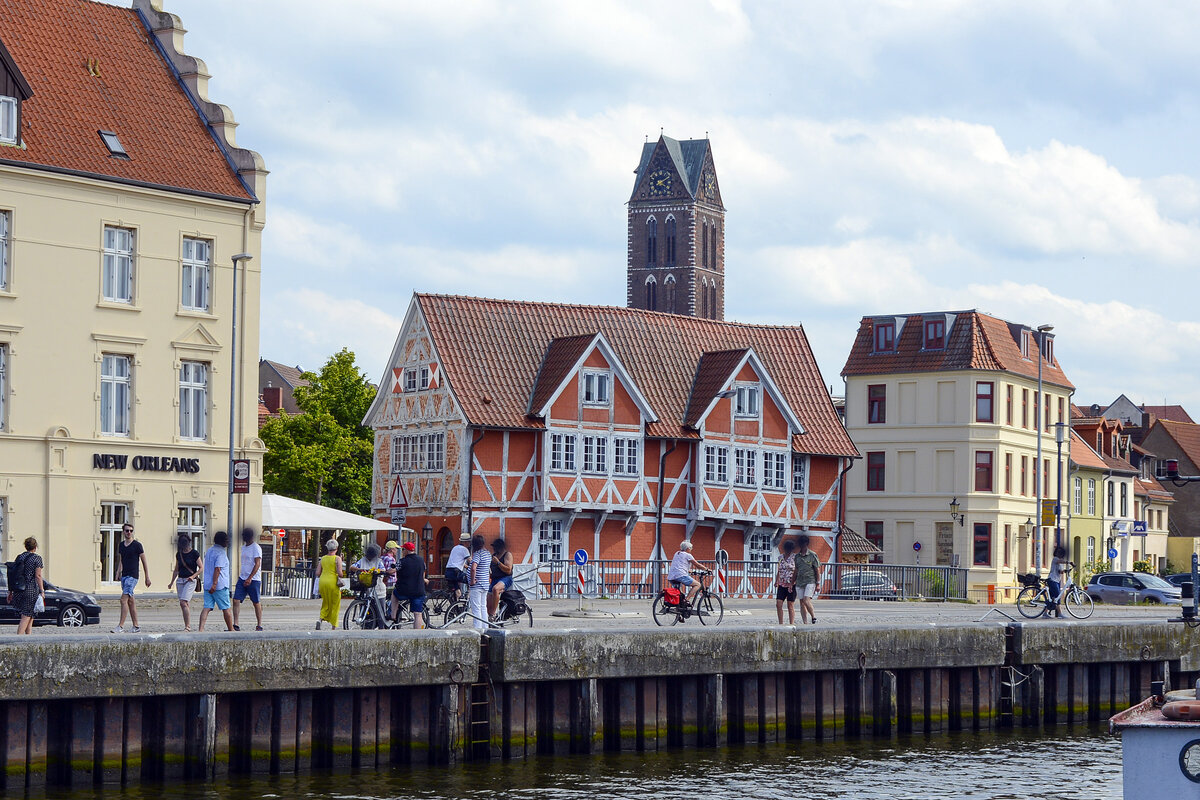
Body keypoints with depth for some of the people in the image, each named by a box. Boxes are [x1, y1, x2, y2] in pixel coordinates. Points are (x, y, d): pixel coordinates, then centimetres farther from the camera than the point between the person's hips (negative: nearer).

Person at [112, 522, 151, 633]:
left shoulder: (137, 545, -7)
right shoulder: (121, 545, 13)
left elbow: (144, 562, -4)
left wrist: (147, 577, -5)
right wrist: (118, 572, 11)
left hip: (132, 576, -7)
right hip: (124, 576, 7)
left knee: (124, 599, -15)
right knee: (130, 601, 10)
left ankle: (121, 626, -18)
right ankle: (136, 626, 15)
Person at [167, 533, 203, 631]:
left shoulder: (194, 553, -5)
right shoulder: (179, 554, 10)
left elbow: (201, 567, -4)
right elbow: (176, 570, 19)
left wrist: (193, 576, -17)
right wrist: (172, 582, 15)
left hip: (190, 581, -6)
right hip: (180, 580, 6)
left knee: (183, 602, -17)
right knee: (186, 604, 5)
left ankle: (187, 626, -15)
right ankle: (188, 625, 11)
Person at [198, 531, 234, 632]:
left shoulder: (209, 550, 16)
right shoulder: (221, 552, -11)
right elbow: (217, 569, -20)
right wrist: (214, 584, -24)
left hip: (207, 585, 7)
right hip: (220, 586, -7)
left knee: (207, 607, -2)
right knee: (226, 608, 5)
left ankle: (200, 628, -17)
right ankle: (231, 630, 15)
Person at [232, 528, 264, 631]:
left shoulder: (256, 548, -9)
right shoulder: (244, 547, 15)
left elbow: (257, 564, -16)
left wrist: (250, 578, -23)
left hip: (253, 580, -7)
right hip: (242, 579, 7)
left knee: (256, 603, 2)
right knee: (236, 600, -5)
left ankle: (259, 626, 11)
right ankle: (235, 625, -7)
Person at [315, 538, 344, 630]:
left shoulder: (323, 558, 7)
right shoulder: (337, 558, -7)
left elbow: (318, 573, 6)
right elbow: (339, 573, -14)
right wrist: (340, 576, 8)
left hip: (322, 582, 4)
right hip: (333, 582, -4)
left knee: (326, 603, 17)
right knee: (335, 604, 8)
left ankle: (320, 619, -7)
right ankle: (334, 626, 9)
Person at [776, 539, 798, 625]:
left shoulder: (794, 558, -4)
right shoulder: (781, 558, 11)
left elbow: (796, 572, -6)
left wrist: (792, 583, -14)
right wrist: (776, 581, 9)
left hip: (791, 585, -5)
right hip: (782, 585, 5)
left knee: (790, 606, 0)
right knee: (778, 604, -2)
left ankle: (791, 624, 6)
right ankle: (781, 624, 5)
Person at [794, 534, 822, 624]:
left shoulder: (812, 555, -3)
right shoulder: (797, 556, 11)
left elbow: (817, 570, -2)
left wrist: (818, 584, -6)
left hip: (810, 581, -5)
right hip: (799, 582, 5)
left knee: (806, 600, -18)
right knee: (802, 602, 1)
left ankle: (813, 617, 1)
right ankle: (805, 622, 3)